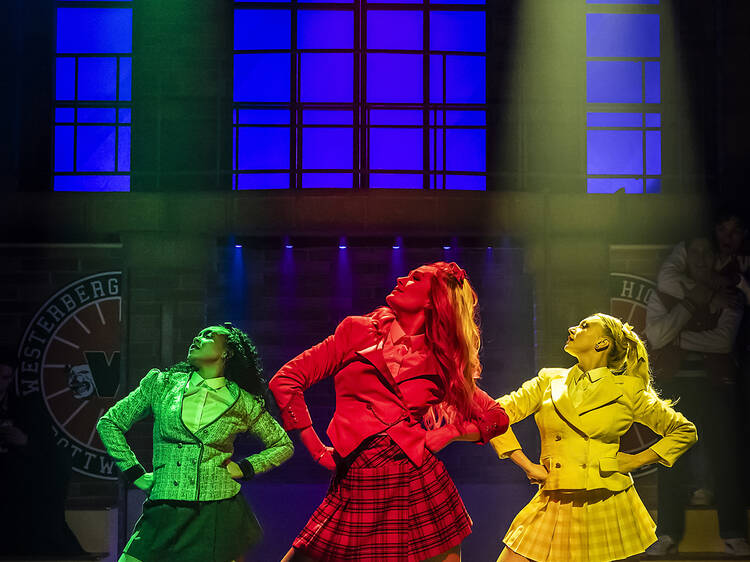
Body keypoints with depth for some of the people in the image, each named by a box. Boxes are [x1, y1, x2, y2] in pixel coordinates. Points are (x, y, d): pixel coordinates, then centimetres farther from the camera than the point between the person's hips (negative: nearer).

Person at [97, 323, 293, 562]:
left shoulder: (243, 403, 4)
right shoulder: (162, 384, 6)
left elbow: (283, 445, 18)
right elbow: (109, 423, 14)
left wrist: (245, 468, 4)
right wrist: (134, 473, 8)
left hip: (219, 515, 0)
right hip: (164, 515, 1)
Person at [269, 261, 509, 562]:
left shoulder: (443, 363, 11)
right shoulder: (358, 330, 9)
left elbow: (497, 418, 18)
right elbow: (285, 381, 6)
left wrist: (445, 434, 3)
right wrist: (317, 448, 2)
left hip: (420, 483, 0)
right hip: (357, 489, 0)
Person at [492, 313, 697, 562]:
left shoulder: (628, 390, 3)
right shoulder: (549, 380, 8)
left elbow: (685, 431, 12)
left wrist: (636, 461, 2)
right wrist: (527, 466, -2)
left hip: (607, 508, -2)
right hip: (555, 506, 2)